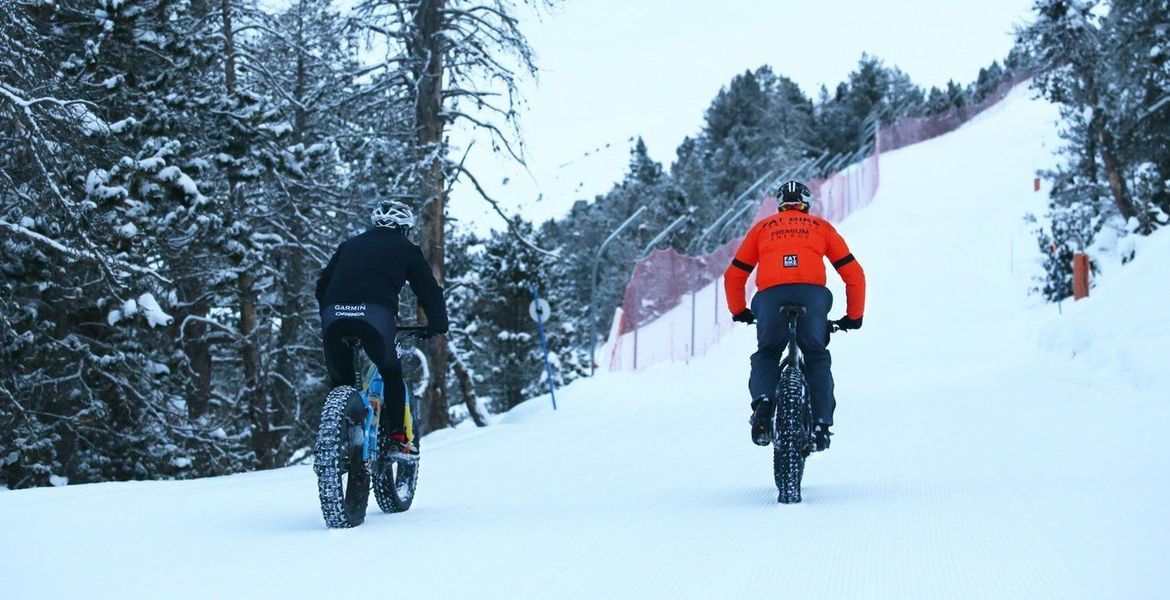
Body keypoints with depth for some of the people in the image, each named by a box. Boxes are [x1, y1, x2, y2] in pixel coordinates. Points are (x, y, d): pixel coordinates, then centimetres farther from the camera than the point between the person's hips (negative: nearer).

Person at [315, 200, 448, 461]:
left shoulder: (349, 245, 32)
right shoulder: (405, 249, 22)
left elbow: (322, 284, 34)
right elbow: (429, 289, 20)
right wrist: (437, 324, 31)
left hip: (333, 313, 3)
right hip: (375, 313, -3)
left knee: (340, 380, 18)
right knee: (391, 374, 15)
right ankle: (397, 439, 8)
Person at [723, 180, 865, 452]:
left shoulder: (763, 227, 29)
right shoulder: (821, 226, 28)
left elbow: (733, 276, 27)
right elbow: (854, 274, 23)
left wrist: (739, 312, 41)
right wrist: (854, 316, 34)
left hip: (770, 295, 0)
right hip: (812, 294, 0)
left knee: (766, 354, 21)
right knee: (817, 357, 19)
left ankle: (763, 401, -7)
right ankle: (821, 423, 6)